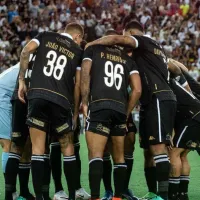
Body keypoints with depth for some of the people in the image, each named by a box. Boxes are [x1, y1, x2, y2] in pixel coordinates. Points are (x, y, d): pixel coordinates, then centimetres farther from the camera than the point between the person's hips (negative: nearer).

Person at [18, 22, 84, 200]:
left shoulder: (45, 36, 17)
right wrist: (76, 112, 19)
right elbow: (78, 85, 12)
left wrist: (22, 80, 3)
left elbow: (26, 51, -1)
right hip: (61, 100, 0)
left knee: (38, 149, 1)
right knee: (67, 148, 14)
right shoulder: (78, 52, 16)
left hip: (37, 95, 0)